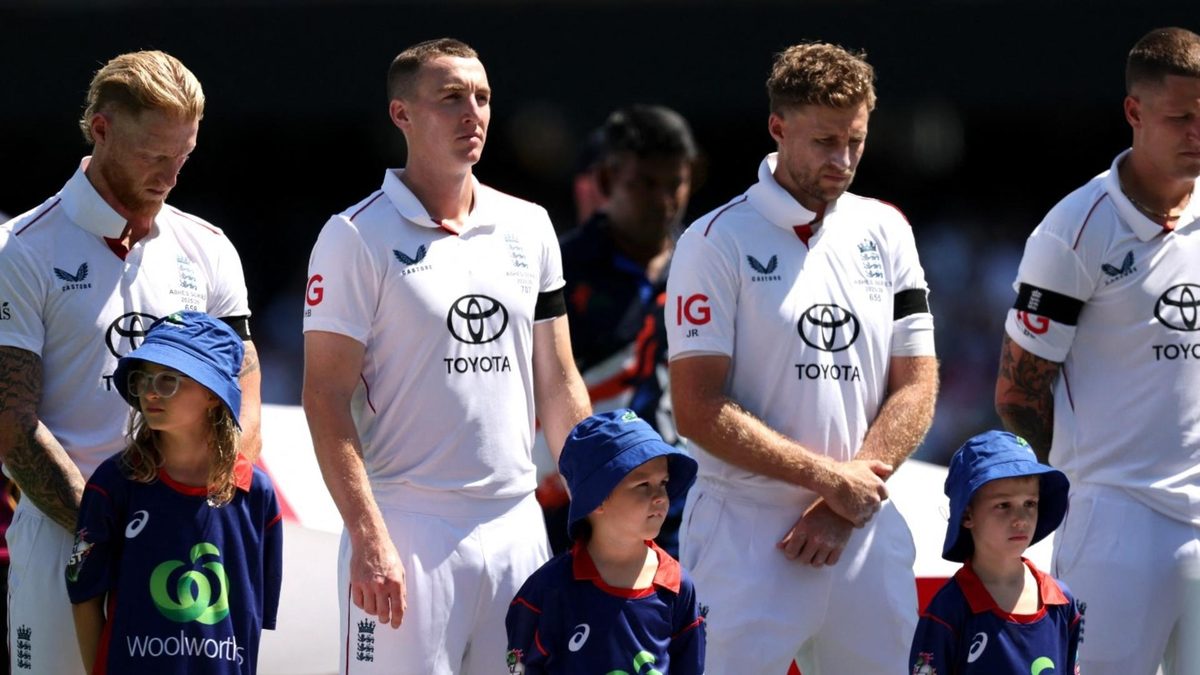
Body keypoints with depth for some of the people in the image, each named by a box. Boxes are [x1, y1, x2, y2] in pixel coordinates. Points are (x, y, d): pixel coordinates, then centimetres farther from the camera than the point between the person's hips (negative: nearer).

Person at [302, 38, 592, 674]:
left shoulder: (528, 228, 12)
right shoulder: (356, 238, -5)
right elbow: (326, 397, -9)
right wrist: (367, 537, -16)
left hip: (517, 525, 5)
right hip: (407, 528, -5)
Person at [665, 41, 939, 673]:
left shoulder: (886, 231, 11)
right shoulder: (717, 242, -4)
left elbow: (916, 388, 9)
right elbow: (699, 409, -10)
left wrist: (846, 506, -5)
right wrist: (831, 479, -11)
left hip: (868, 535, 4)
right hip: (747, 534, -4)